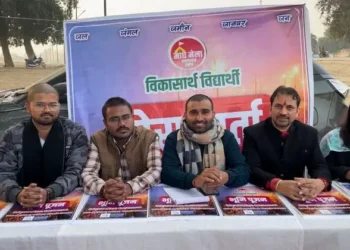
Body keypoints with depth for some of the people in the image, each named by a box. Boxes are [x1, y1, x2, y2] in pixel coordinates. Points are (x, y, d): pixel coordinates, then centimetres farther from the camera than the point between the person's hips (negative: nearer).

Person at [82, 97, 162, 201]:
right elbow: (88, 174, -8)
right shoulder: (97, 140, -1)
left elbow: (155, 171, -14)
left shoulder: (150, 137, -4)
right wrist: (103, 189, -30)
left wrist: (130, 187, -31)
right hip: (108, 201, 1)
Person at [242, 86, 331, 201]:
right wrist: (277, 184, -34)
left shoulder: (309, 134, 4)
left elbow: (320, 166, -1)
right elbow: (250, 169, -16)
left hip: (297, 198, 4)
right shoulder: (253, 133, -6)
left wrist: (320, 182, -26)